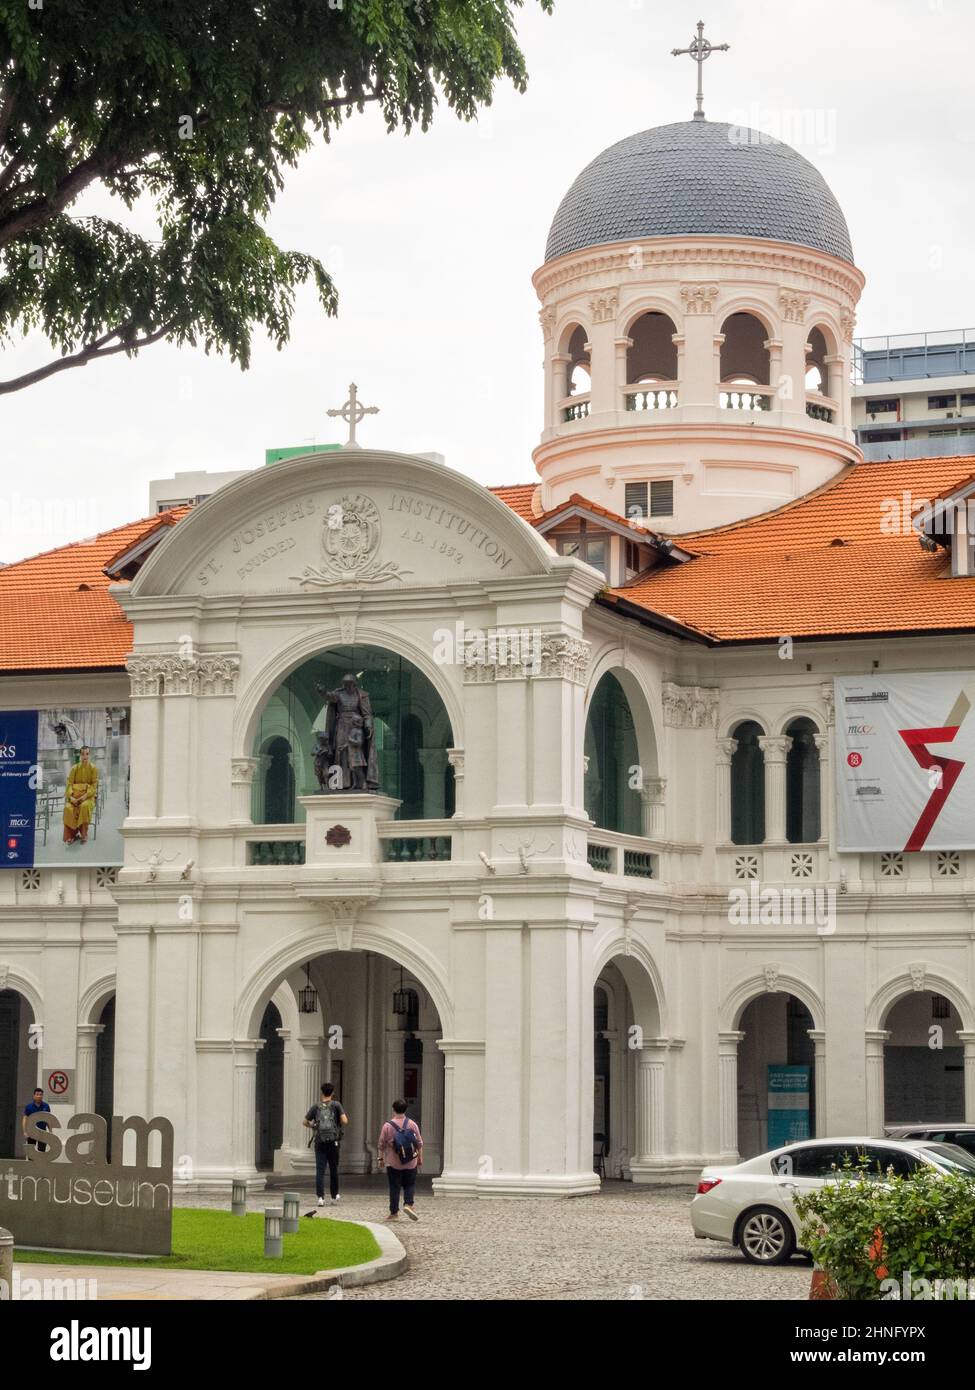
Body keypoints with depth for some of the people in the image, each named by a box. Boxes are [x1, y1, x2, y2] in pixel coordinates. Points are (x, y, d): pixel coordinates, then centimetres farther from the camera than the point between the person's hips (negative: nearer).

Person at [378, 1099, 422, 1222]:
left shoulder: (387, 1126, -7)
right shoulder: (412, 1124, -2)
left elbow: (382, 1145, -2)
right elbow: (419, 1144, 4)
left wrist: (381, 1158, 10)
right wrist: (420, 1158, 14)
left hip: (393, 1164, -1)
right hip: (411, 1163, 1)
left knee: (394, 1187, 5)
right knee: (410, 1185, 14)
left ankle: (394, 1213, 7)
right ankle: (408, 1204, -9)